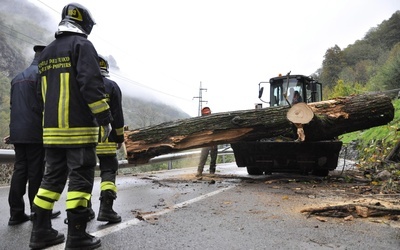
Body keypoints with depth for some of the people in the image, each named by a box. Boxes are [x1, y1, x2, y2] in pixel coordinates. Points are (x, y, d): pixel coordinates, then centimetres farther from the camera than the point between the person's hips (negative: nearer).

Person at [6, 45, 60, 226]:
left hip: (18, 133, 8)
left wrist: (14, 132, 23)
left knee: (19, 170, 8)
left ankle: (16, 213, 11)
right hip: (35, 133, -8)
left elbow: (13, 106, 21)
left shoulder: (18, 77, 20)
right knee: (36, 172, -1)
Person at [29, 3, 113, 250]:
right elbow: (92, 84, -17)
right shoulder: (82, 45, -6)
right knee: (80, 180, -3)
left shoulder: (46, 53, 19)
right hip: (79, 128, -7)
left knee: (53, 178, 14)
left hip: (52, 129, 8)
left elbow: (45, 92, 22)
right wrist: (105, 118, -14)